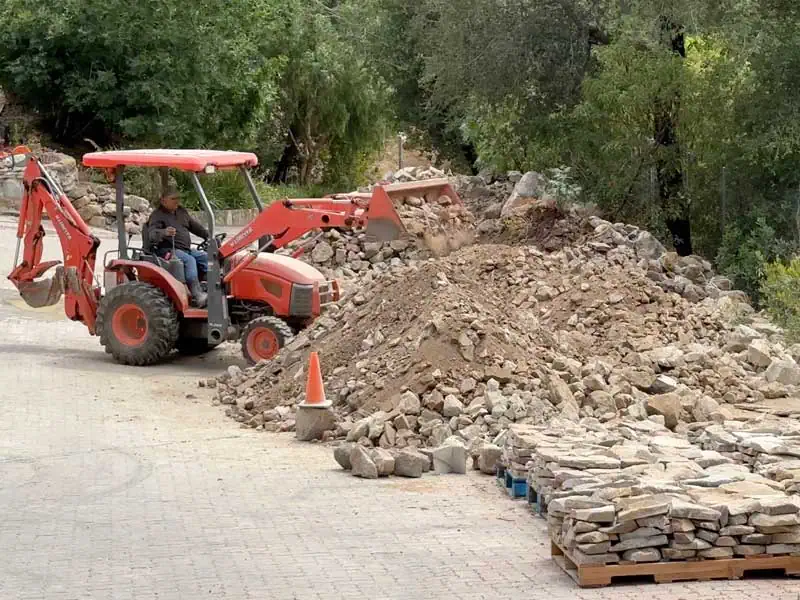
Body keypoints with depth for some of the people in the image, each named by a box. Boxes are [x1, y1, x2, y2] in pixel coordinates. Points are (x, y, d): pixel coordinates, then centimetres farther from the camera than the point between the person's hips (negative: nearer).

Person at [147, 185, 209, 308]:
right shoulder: (157, 215, -5)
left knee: (206, 258, -8)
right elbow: (152, 234, -22)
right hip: (168, 250, -8)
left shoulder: (182, 212, 19)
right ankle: (197, 296, -44)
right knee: (189, 260, -33)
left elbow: (195, 226, 29)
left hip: (186, 250, 8)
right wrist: (164, 232, -43)